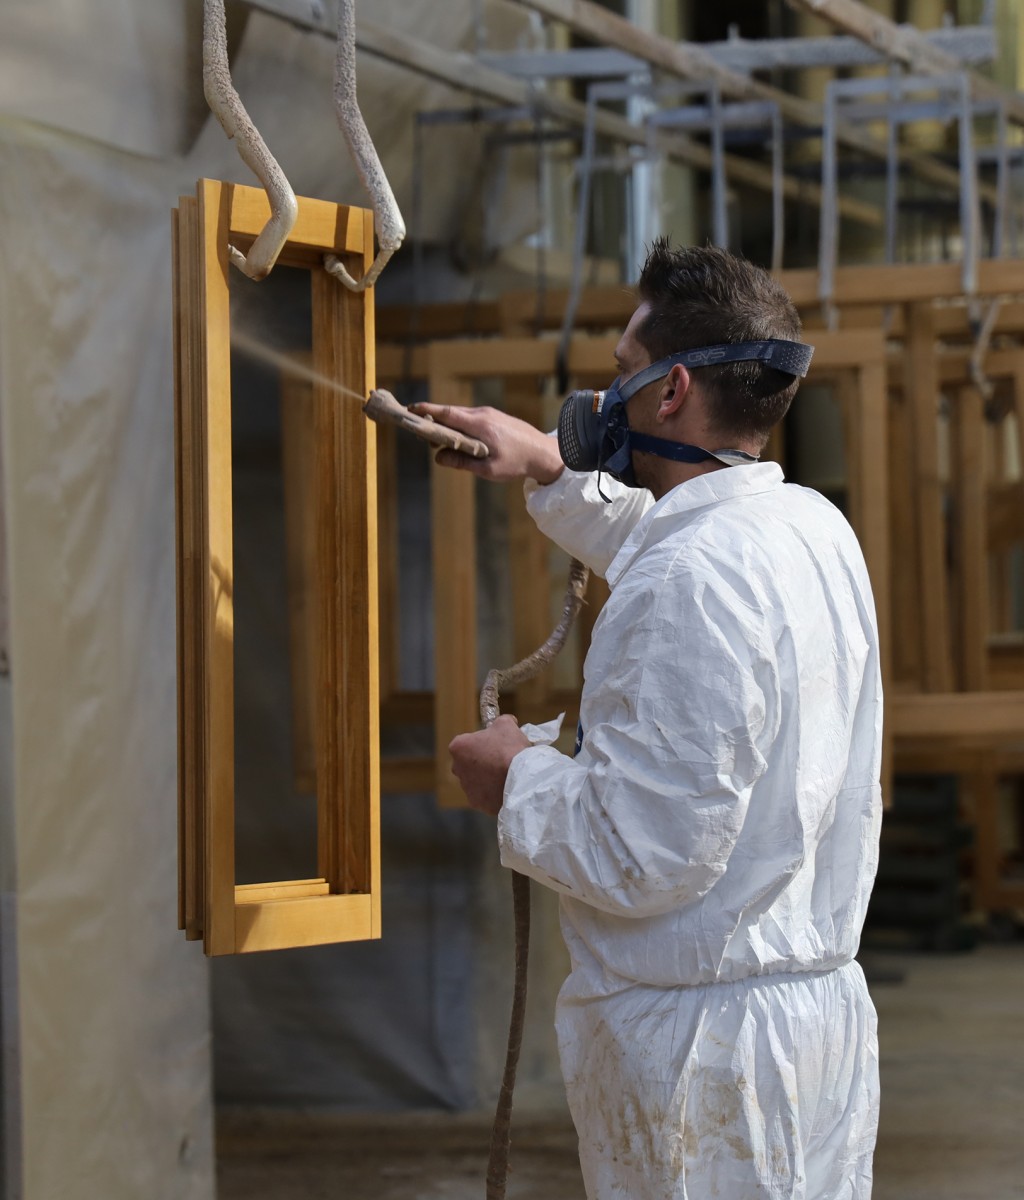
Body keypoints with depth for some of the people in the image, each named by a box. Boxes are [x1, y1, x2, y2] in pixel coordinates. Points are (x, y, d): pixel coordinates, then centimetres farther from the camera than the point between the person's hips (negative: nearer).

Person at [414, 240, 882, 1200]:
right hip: (822, 1004, 9)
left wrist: (517, 782, -8)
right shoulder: (814, 527, 7)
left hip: (703, 1039, -9)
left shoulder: (688, 584, -23)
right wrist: (553, 473, 34)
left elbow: (640, 857, -24)